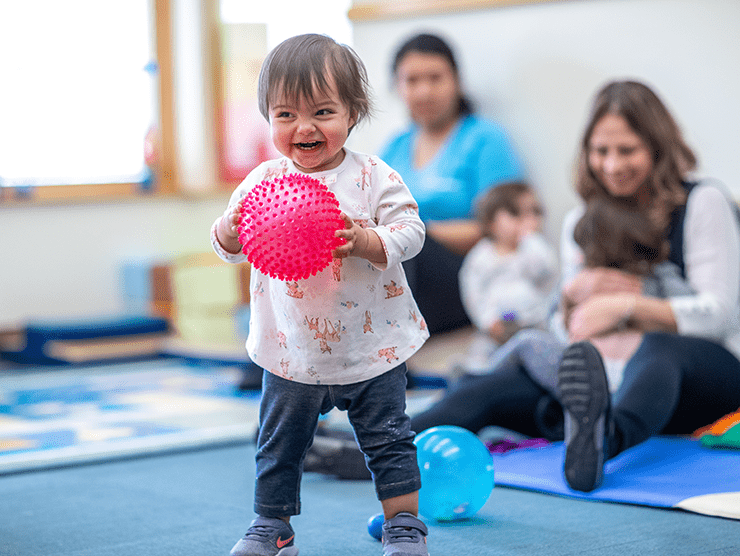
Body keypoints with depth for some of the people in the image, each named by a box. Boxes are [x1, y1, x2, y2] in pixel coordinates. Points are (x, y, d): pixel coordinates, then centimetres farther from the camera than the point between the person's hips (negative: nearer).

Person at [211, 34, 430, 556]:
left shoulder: (373, 177, -10)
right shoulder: (263, 180, -4)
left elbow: (410, 234, -12)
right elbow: (229, 247, 1)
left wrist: (363, 240, -29)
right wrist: (231, 229, -22)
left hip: (371, 347, -2)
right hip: (292, 351, 2)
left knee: (389, 441, 8)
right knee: (279, 447, 14)